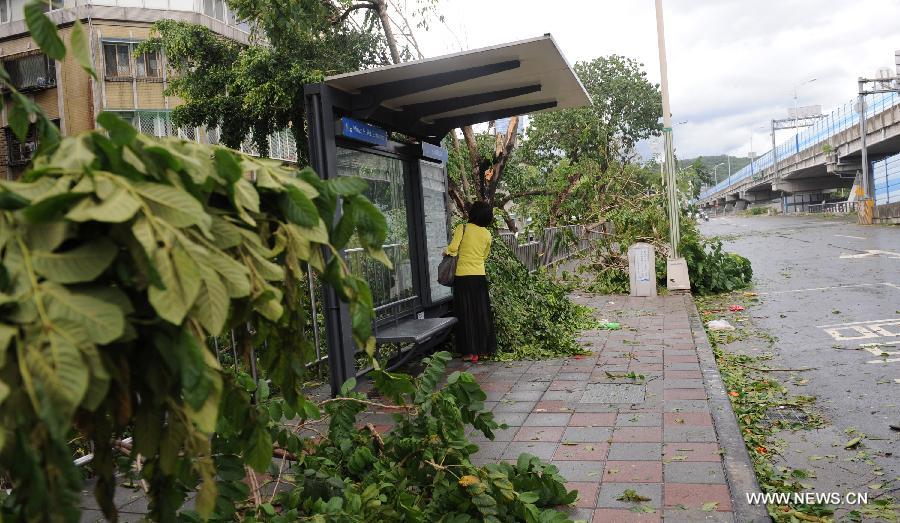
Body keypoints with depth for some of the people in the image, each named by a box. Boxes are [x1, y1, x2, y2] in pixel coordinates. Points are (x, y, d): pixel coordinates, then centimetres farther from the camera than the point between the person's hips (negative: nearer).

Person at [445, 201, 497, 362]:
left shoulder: (462, 228, -6)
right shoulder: (487, 234, 6)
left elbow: (453, 248, -18)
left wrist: (448, 252, 3)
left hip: (462, 276, -3)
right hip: (480, 276, 3)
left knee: (466, 314, 3)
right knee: (481, 313, 12)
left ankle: (470, 352, 5)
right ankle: (484, 348, 19)